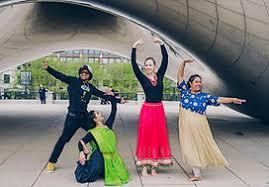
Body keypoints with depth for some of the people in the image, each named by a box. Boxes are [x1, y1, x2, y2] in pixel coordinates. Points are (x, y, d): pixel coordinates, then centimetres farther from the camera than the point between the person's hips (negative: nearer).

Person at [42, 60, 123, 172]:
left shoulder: (90, 87, 12)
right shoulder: (74, 81, -1)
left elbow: (103, 95, 17)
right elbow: (60, 76, -11)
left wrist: (117, 100, 18)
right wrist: (48, 68, -24)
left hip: (84, 116, 6)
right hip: (73, 116, -5)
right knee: (64, 138, -3)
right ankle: (51, 162, 9)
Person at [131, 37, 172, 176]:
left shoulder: (159, 76, 6)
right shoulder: (142, 78, -1)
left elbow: (165, 60, 1)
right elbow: (134, 65, -10)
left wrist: (161, 44, -6)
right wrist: (134, 48, -17)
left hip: (159, 110, 3)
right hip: (147, 110, -3)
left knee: (159, 136, 5)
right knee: (146, 136, -1)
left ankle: (154, 165, 14)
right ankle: (144, 166, 4)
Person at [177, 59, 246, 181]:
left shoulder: (205, 96, -2)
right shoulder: (185, 91, 1)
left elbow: (219, 100, -7)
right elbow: (180, 76, 0)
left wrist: (233, 100, -17)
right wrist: (184, 63, -8)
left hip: (198, 126, -2)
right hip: (186, 125, 2)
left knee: (200, 146, 5)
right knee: (190, 147, 9)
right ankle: (196, 173, 24)